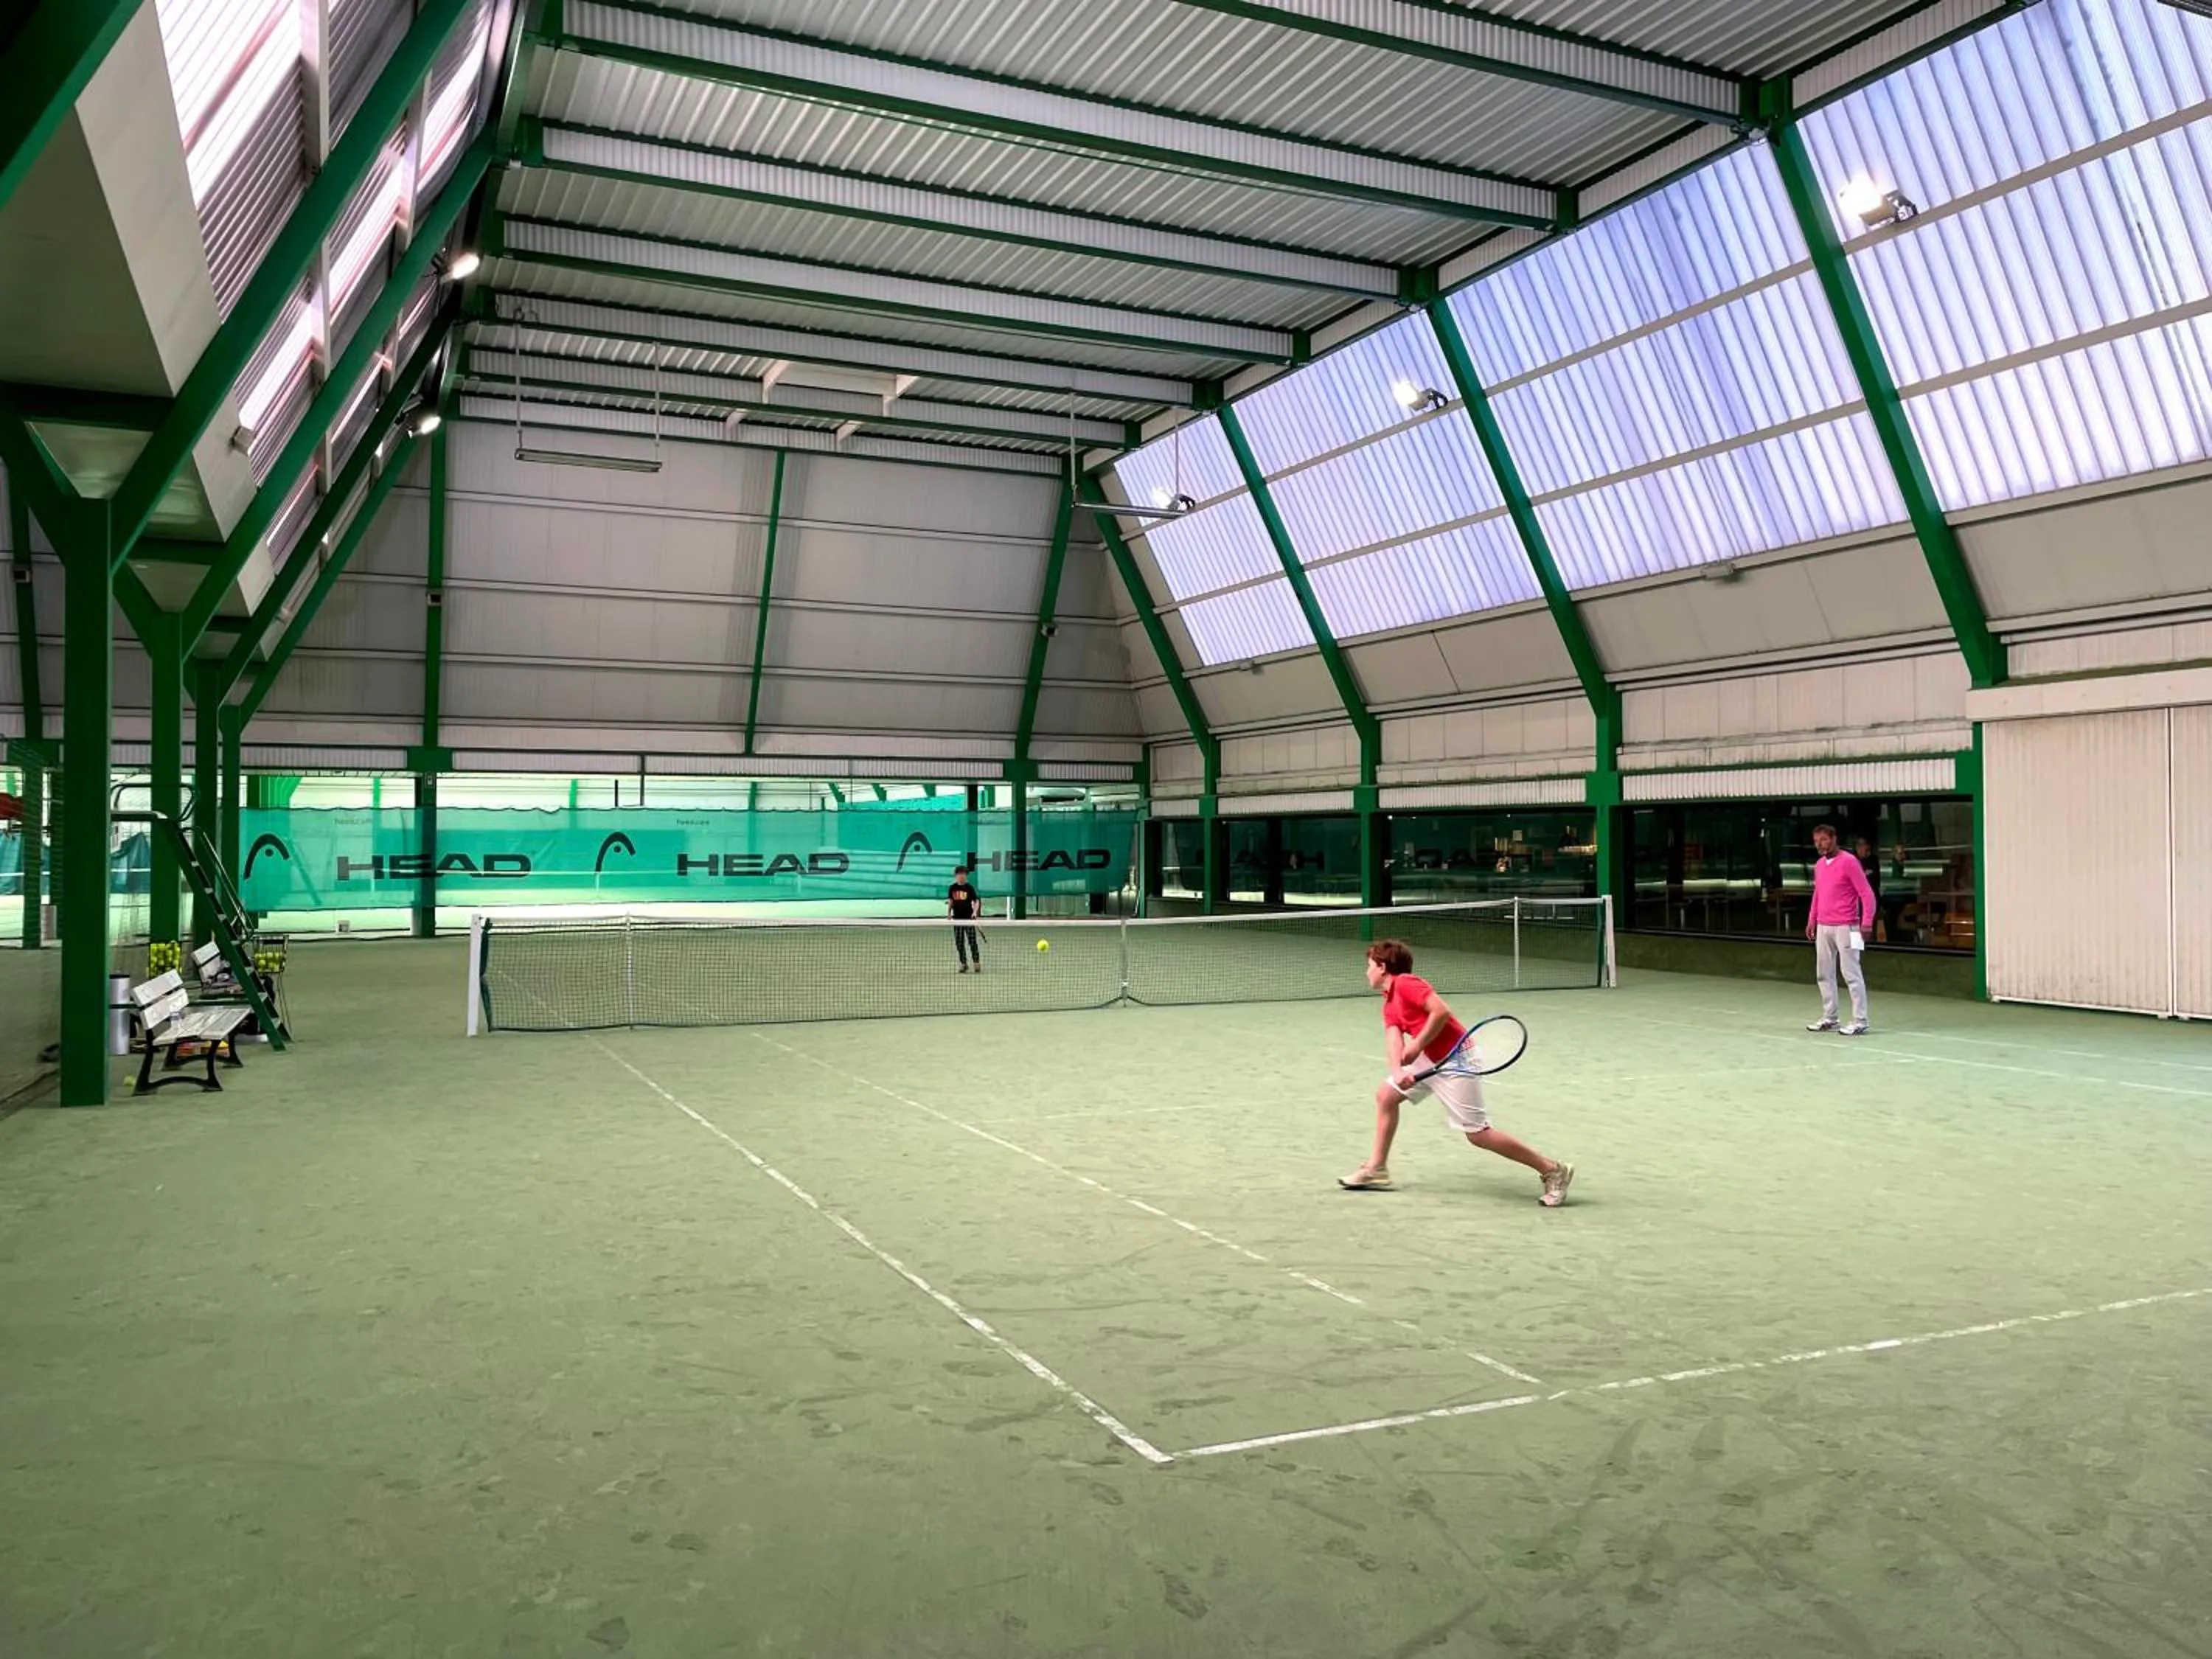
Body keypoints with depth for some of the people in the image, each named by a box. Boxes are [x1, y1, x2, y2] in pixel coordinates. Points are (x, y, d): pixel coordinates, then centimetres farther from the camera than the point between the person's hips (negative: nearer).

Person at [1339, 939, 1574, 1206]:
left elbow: (1442, 1010, -24)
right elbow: (1393, 1037, -2)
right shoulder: (1389, 1004, 14)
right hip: (1430, 1060, 10)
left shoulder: (1405, 983, -13)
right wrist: (1398, 1072, -20)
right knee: (1385, 1094, 10)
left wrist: (1417, 1045, -18)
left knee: (1478, 1134, -10)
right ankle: (1377, 1169, 19)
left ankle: (1553, 1170, -2)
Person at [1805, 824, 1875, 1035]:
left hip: (1845, 927, -8)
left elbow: (1867, 894, -12)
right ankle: (1829, 1018, 19)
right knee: (1824, 974, 11)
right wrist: (1812, 920, 19)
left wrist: (1867, 922, -19)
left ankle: (1859, 1022, -1)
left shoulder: (1849, 862, -10)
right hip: (1823, 927, 8)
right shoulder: (1819, 865, 13)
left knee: (1851, 974, -5)